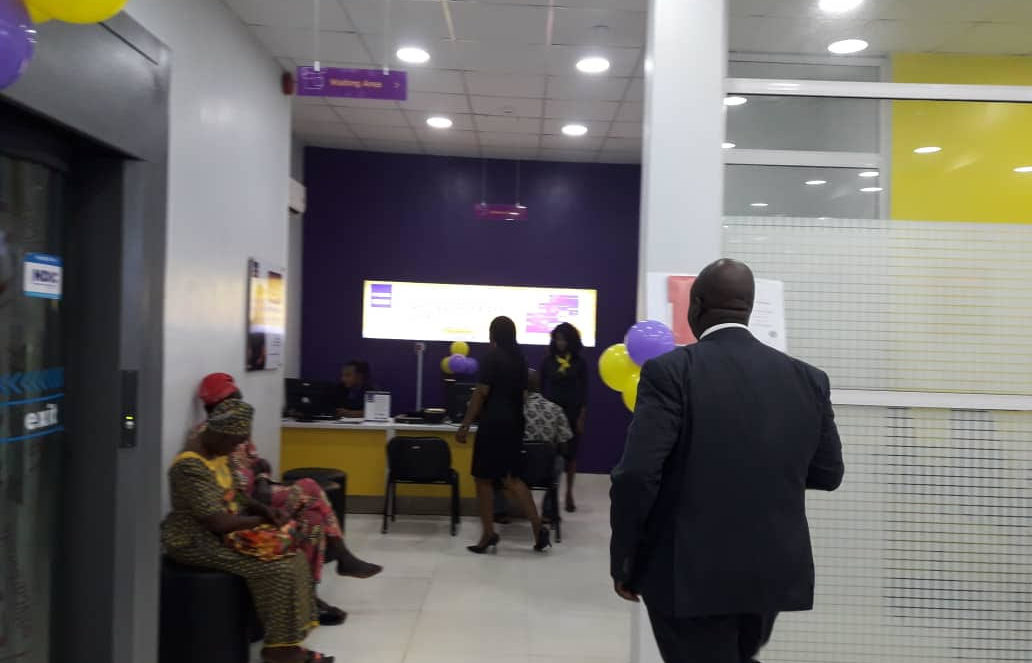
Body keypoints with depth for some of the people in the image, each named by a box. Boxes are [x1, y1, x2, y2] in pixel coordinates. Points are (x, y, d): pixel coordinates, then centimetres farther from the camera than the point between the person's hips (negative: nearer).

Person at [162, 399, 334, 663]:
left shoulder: (215, 451, 4)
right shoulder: (191, 466, -26)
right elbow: (217, 522, -28)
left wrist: (260, 508, 0)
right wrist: (258, 521, -12)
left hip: (222, 530, 9)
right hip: (197, 540, -9)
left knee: (292, 560, -3)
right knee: (278, 569, -20)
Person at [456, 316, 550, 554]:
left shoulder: (492, 357, -11)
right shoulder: (519, 358, 10)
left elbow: (481, 393, -14)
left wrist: (465, 425, -11)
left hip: (493, 424, -7)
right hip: (514, 423, 7)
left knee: (484, 479, 3)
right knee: (512, 478, 12)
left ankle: (489, 536, 6)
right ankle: (538, 528, 3)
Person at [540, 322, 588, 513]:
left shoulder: (580, 363, 1)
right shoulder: (548, 361, 3)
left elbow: (584, 391, 1)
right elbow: (542, 388, 5)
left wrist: (582, 417, -5)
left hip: (572, 412, 0)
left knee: (571, 453, 5)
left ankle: (569, 493, 16)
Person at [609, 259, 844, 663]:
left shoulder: (671, 371, -14)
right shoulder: (808, 379, 1)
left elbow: (637, 475, -19)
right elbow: (828, 473, 9)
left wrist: (623, 562, -7)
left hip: (690, 575, -5)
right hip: (775, 572, 5)